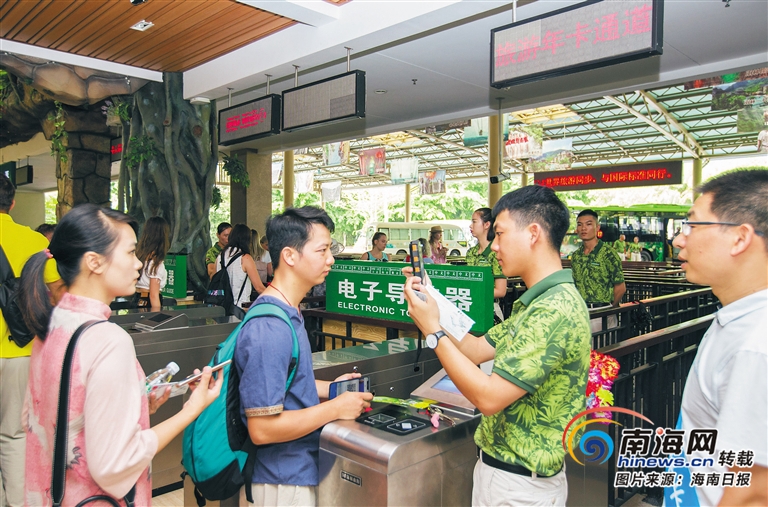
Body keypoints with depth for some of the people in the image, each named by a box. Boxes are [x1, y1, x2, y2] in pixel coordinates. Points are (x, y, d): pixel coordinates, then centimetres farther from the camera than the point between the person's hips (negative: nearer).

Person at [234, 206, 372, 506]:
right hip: (287, 480, -9)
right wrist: (335, 408, -20)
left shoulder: (287, 313, 3)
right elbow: (262, 428, -27)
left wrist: (328, 388, 5)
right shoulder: (269, 329, -28)